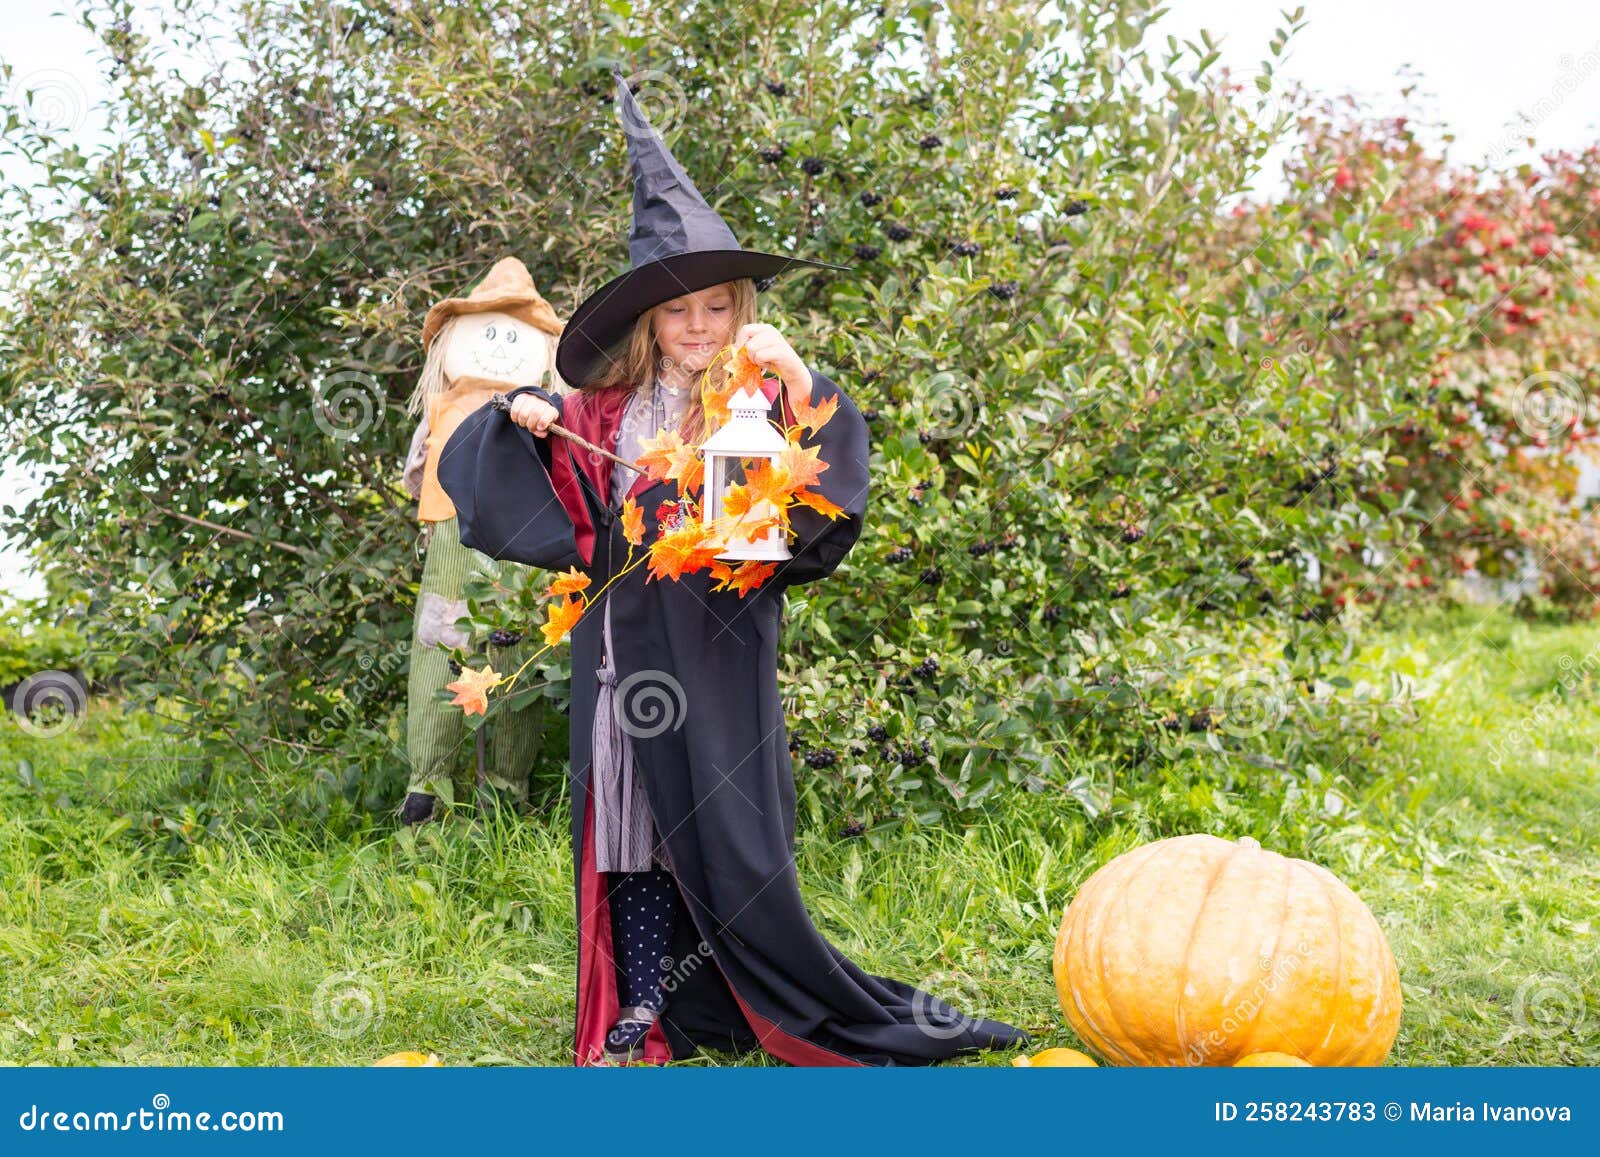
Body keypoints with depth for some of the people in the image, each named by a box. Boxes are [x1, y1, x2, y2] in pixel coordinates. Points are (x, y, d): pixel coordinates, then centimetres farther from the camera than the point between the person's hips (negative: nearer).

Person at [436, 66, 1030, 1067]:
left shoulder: (765, 402, 0)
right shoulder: (605, 413, 9)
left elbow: (824, 506, -16)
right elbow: (511, 487, 18)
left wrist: (801, 381, -24)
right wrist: (521, 421, -2)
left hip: (720, 650, -3)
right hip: (625, 647, 4)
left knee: (722, 830, -4)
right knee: (632, 831, 5)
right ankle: (643, 1015, 15)